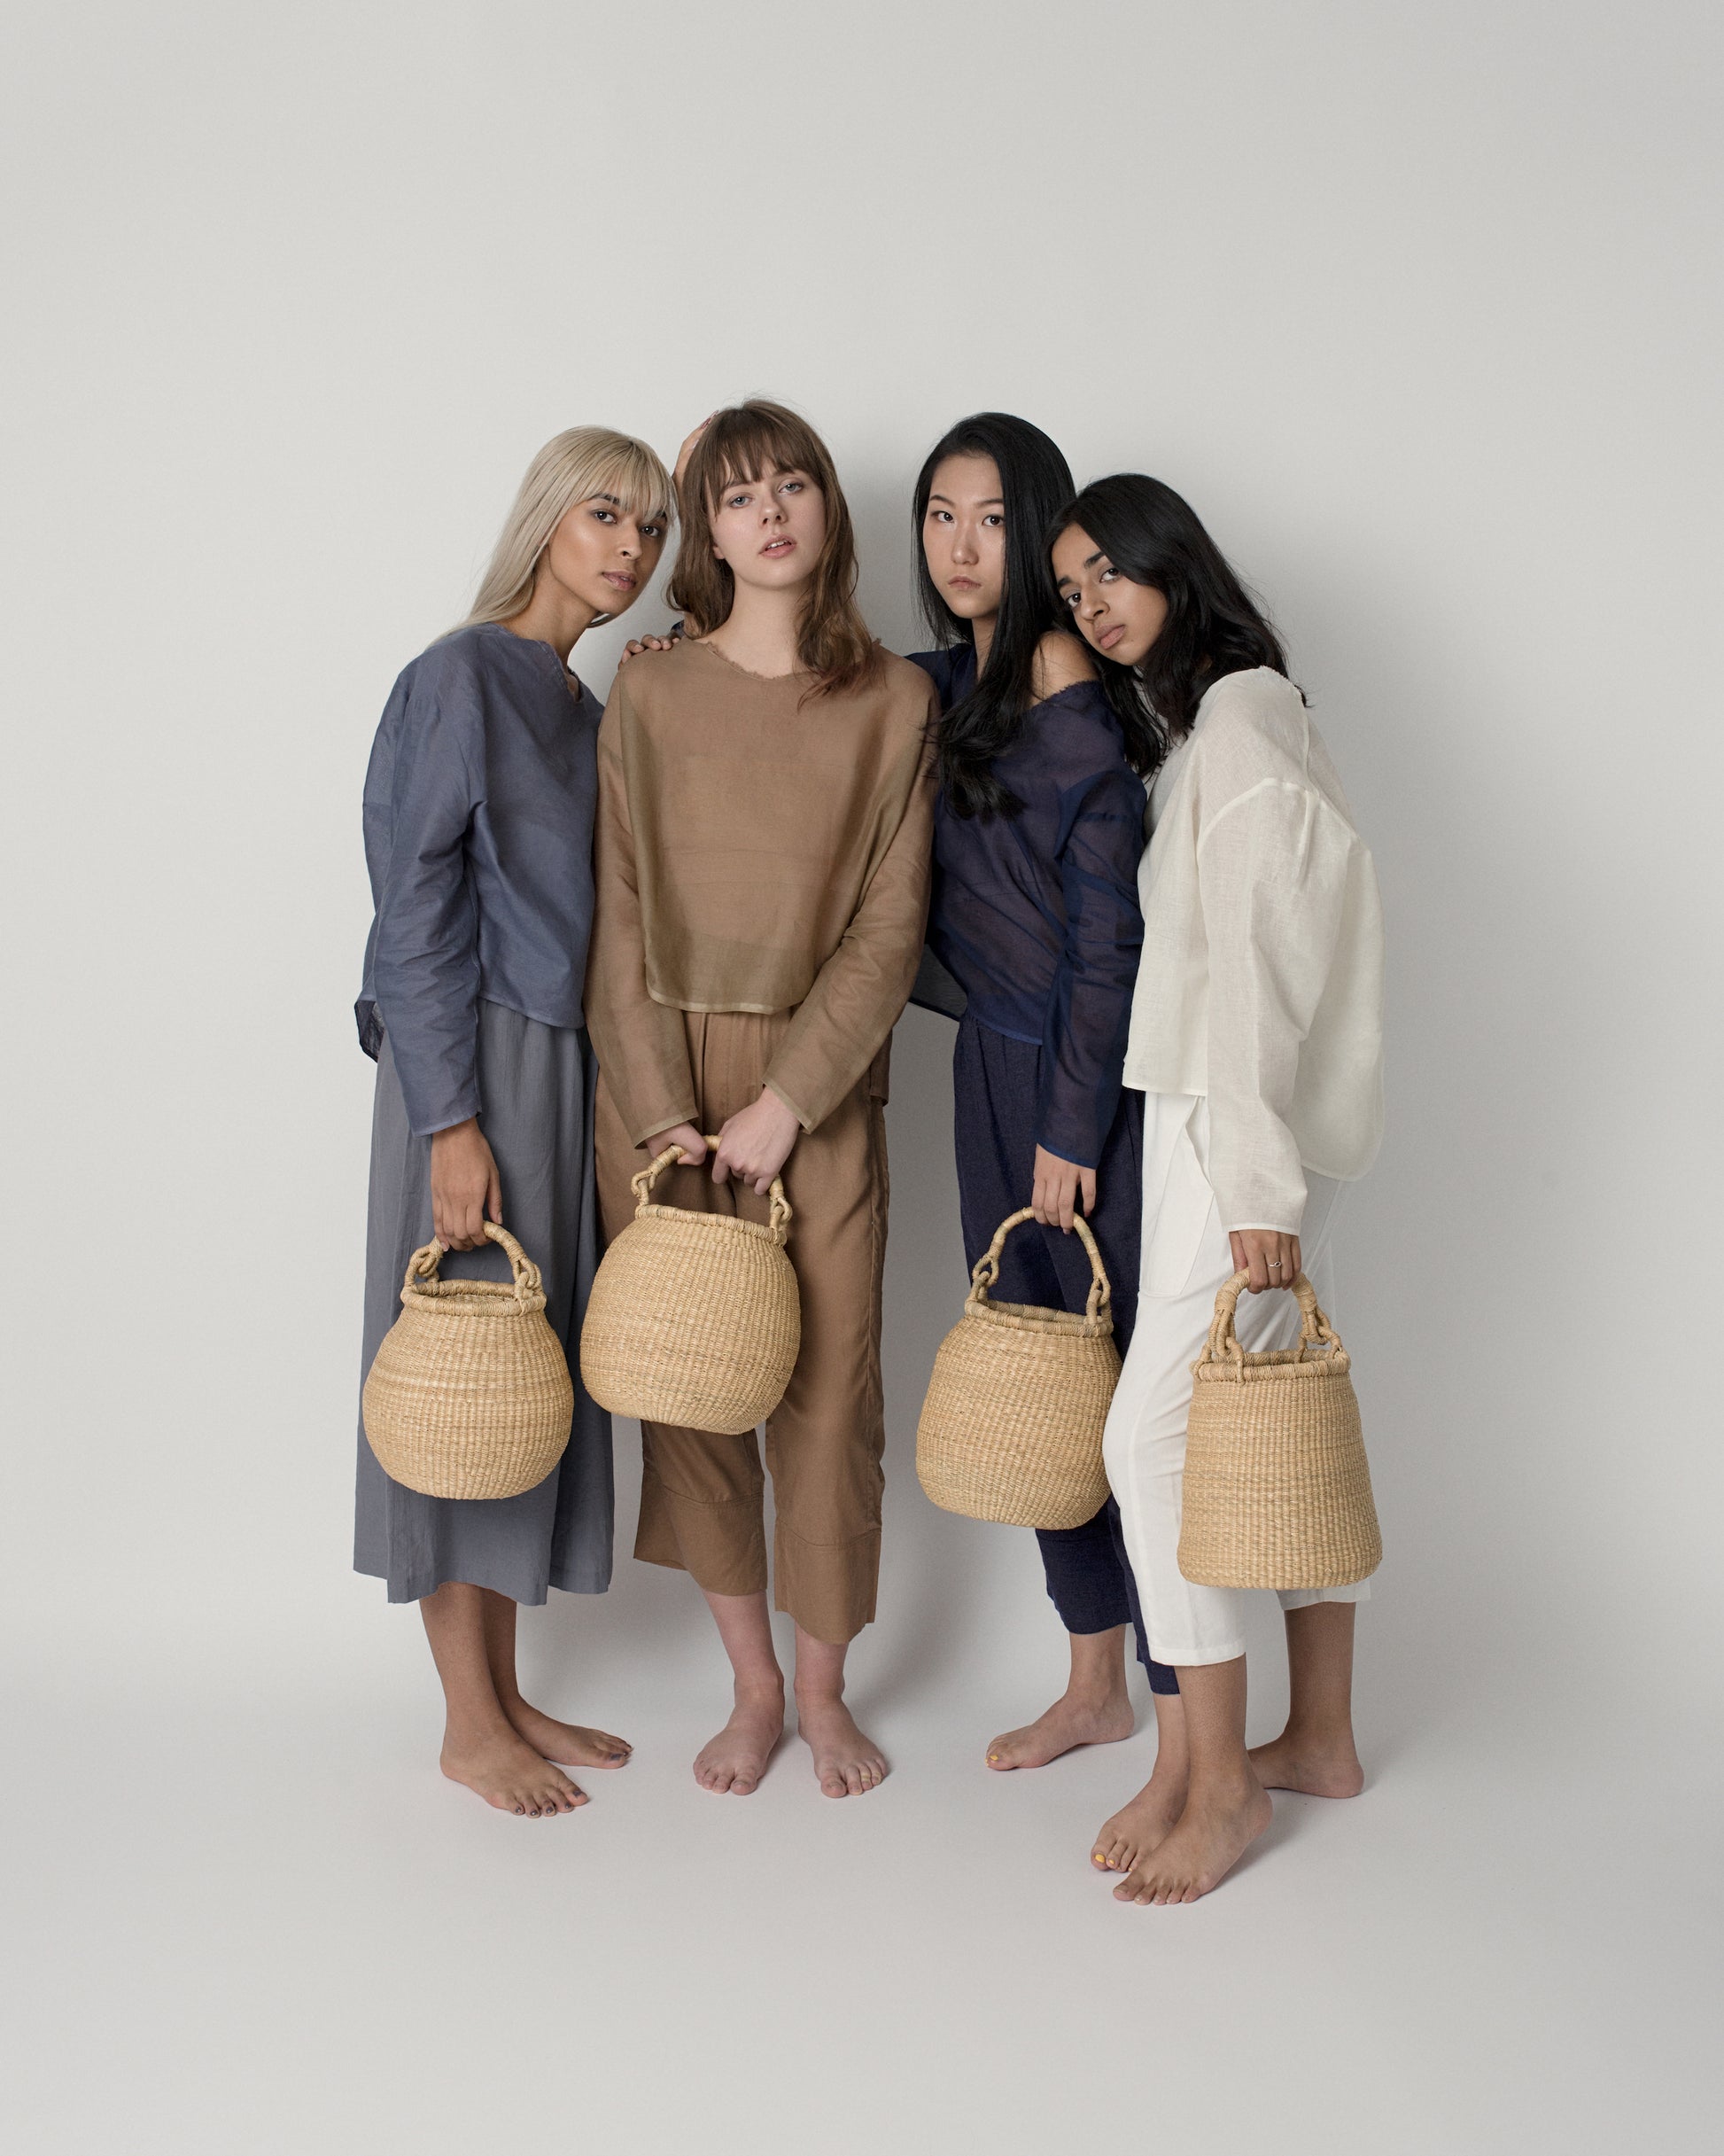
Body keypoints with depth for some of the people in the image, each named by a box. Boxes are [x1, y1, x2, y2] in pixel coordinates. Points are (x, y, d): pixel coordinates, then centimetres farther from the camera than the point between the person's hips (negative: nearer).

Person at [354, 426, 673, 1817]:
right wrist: (451, 1119, -18)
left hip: (571, 1065, 8)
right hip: (477, 1067, -8)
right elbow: (418, 909, -13)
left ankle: (509, 1694, 23)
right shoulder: (464, 677, -7)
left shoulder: (591, 707, 16)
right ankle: (470, 1723, 11)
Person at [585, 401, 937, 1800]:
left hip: (820, 1086, -1)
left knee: (828, 1394, 1)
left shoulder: (893, 703, 2)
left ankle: (826, 1690, 22)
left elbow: (888, 929, -3)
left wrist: (784, 1103, -10)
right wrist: (660, 1111, -9)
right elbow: (619, 915, 0)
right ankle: (753, 1685, 24)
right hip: (660, 1076, 1)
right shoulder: (650, 695, 4)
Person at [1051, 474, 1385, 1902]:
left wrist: (1256, 1176, -20)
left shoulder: (1235, 724, -12)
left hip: (1238, 1124, -10)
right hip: (1276, 1129, 10)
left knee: (1155, 1434, -7)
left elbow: (1254, 965, -18)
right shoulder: (1239, 714, 19)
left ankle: (1218, 1779, 3)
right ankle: (1320, 1740, 24)